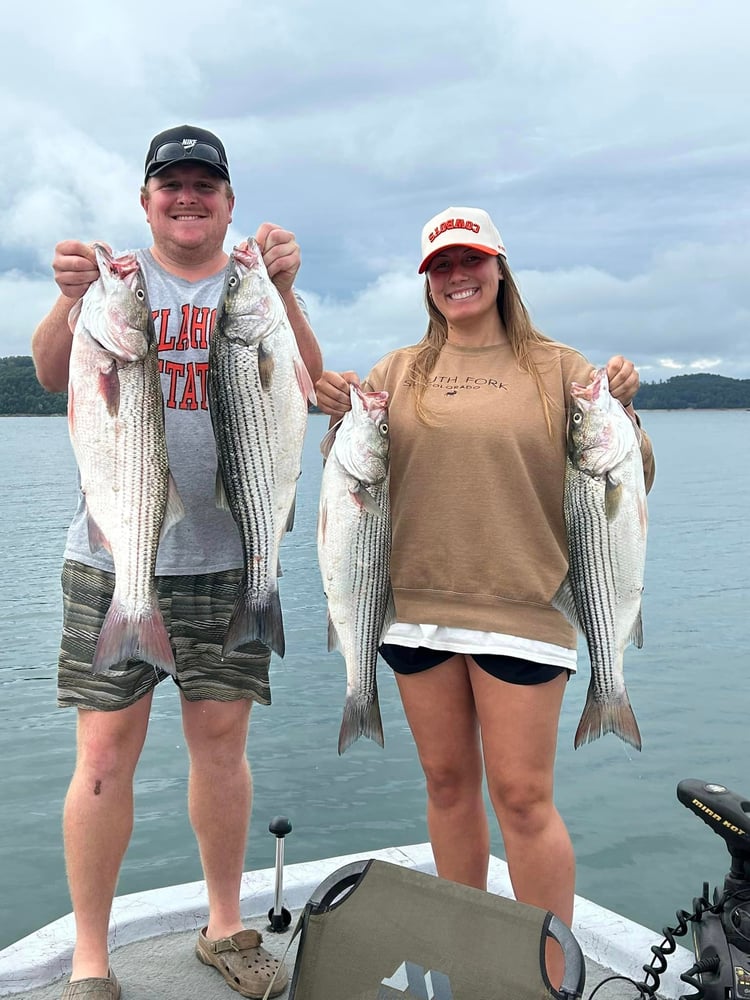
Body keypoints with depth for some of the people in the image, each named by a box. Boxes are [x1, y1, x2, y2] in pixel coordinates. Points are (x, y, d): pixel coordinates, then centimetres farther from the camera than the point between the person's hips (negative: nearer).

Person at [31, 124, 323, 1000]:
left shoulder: (255, 288, 7)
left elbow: (305, 386, -10)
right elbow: (53, 374, -10)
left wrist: (283, 293, -27)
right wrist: (71, 300, -30)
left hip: (228, 556, 1)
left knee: (222, 739, 8)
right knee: (106, 746, -1)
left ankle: (225, 928, 26)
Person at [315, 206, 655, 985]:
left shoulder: (555, 368, 2)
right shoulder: (400, 372, 9)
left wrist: (620, 412, -17)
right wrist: (341, 417, -9)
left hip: (520, 609, -3)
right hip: (415, 605, 4)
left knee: (522, 796, 0)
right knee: (447, 782, 15)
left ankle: (554, 972, 18)